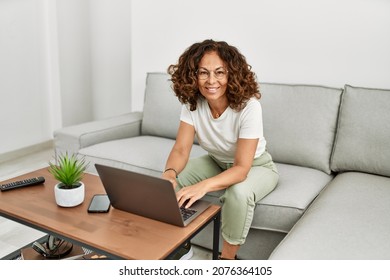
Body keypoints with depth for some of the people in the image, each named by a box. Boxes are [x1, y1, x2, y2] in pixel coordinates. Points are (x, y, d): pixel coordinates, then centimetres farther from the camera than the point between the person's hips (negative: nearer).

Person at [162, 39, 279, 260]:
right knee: (169, 181, -15)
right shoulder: (192, 103, -18)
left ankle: (228, 258, -11)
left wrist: (204, 186, -51)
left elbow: (242, 168, -34)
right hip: (217, 162, 5)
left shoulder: (249, 106, -32)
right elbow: (181, 149, -20)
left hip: (255, 167, -4)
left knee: (239, 193, -37)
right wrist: (169, 173, -43)